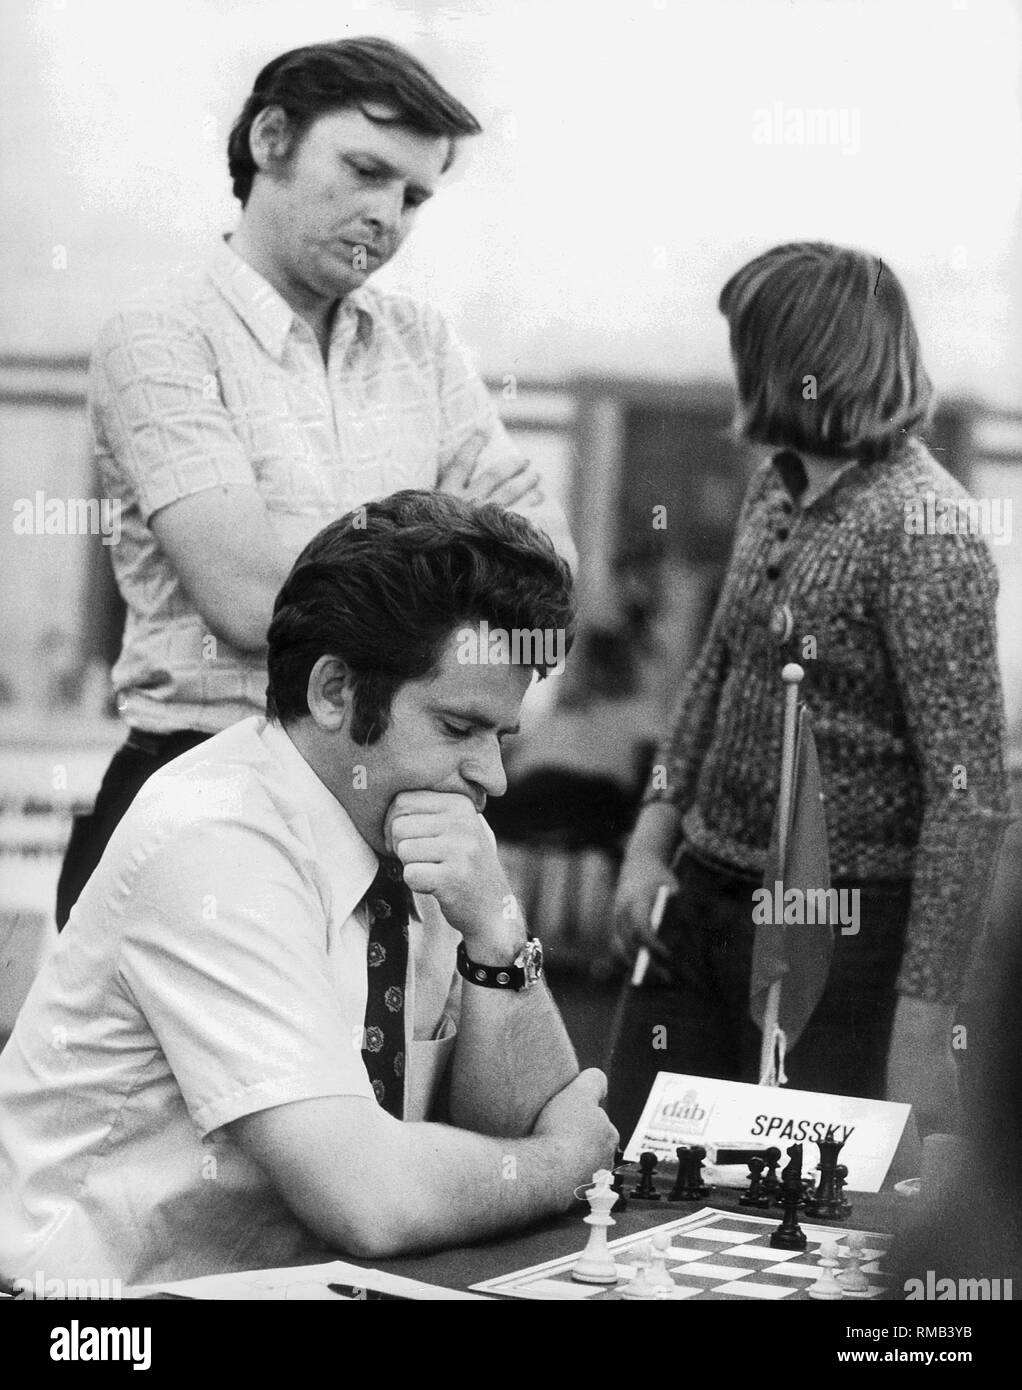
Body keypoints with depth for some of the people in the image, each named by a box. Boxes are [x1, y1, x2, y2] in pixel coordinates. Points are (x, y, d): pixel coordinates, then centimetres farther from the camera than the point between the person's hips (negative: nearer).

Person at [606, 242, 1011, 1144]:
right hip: (698, 907, 8)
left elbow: (972, 796, -21)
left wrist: (924, 1028, -23)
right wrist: (653, 838, 10)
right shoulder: (776, 486, 7)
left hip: (840, 937, -8)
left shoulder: (922, 530, -18)